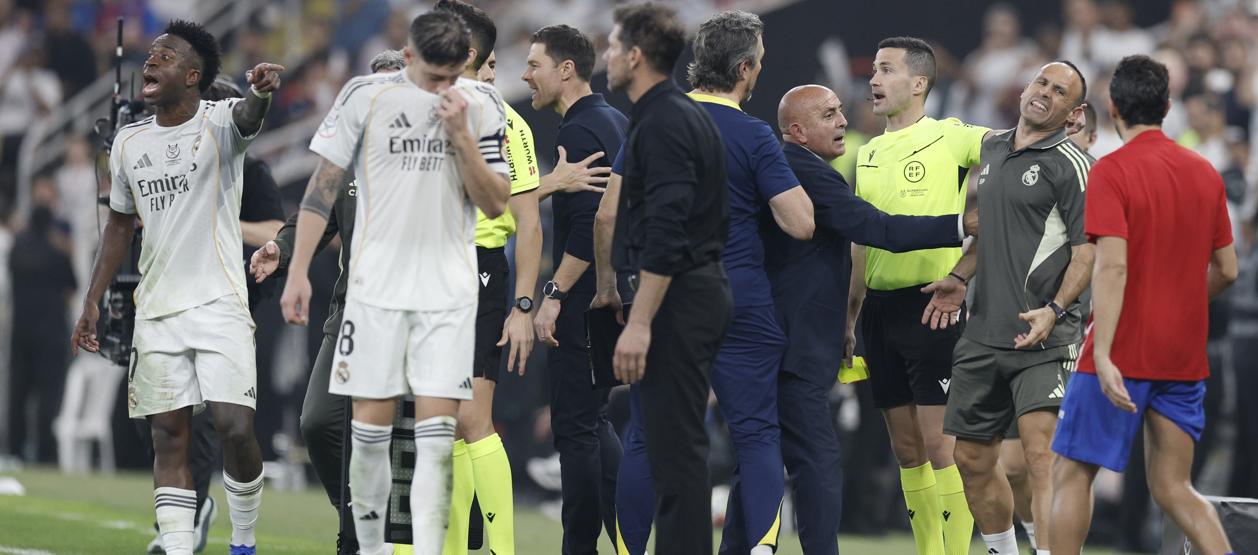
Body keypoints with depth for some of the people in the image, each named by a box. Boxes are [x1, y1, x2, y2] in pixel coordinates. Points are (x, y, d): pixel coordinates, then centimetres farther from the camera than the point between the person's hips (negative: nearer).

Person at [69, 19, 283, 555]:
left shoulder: (218, 123, -6)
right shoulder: (129, 142, 10)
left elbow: (247, 117, -30)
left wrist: (260, 93, -55)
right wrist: (92, 302, 15)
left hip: (219, 304, -5)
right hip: (156, 308, 5)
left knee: (235, 428, -13)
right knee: (169, 435, 1)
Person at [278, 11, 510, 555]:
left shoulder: (482, 106, 2)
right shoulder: (365, 96, -3)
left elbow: (495, 204, 0)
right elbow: (323, 184, 2)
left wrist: (461, 138, -13)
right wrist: (298, 271, -1)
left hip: (449, 294, 1)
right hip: (376, 287, -1)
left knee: (437, 437, -7)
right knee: (370, 429, -1)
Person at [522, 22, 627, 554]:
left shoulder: (578, 133, -15)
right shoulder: (617, 122, 15)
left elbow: (590, 225, -23)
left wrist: (555, 295, -20)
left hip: (584, 306, -10)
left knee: (576, 428, -4)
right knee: (591, 421, 17)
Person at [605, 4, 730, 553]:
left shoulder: (662, 124, -16)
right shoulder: (687, 115, 16)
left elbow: (664, 234, -23)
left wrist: (639, 323, -24)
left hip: (676, 299, -10)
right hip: (702, 287, 10)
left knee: (674, 446, -10)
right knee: (679, 443, 12)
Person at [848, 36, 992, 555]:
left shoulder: (949, 139, -3)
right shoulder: (868, 154, 16)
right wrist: (848, 318, 21)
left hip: (932, 304, -7)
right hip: (880, 308, 7)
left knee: (940, 444, -10)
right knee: (906, 448, 8)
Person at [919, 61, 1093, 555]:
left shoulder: (1070, 165, -6)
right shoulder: (993, 150, 16)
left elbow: (1087, 251, -11)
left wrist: (1054, 309, -23)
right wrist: (959, 278, 19)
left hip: (1043, 336, -7)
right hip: (983, 334, 7)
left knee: (1042, 457, -18)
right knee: (972, 459, 12)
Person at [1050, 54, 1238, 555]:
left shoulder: (1110, 172, -11)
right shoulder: (1206, 174, 7)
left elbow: (1112, 266, -21)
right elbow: (1226, 270, 11)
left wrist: (1102, 354, -25)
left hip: (1122, 355, -5)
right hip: (1184, 358, 6)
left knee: (1072, 472, 7)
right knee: (1172, 488, 9)